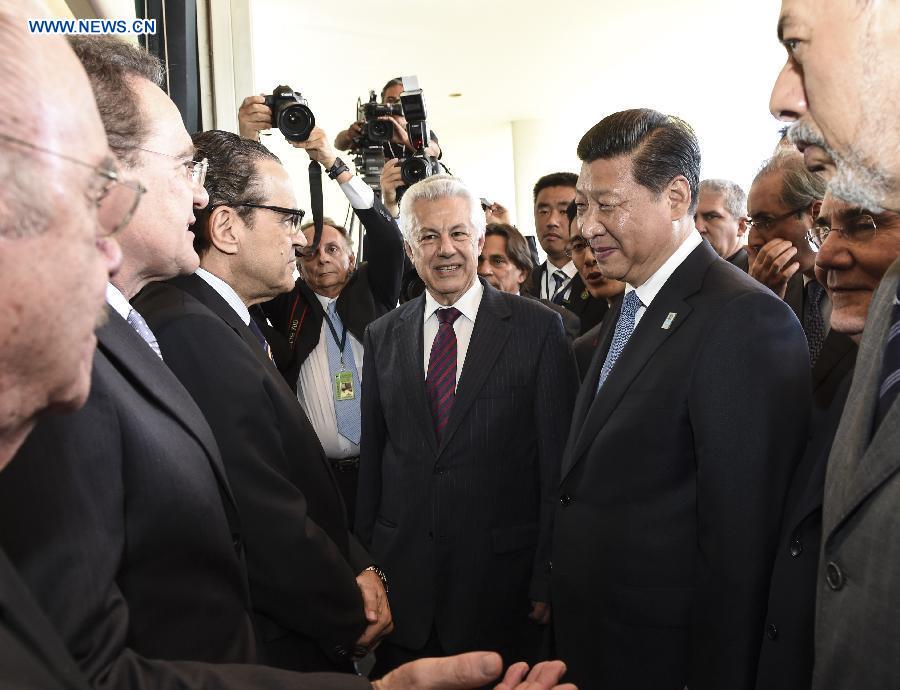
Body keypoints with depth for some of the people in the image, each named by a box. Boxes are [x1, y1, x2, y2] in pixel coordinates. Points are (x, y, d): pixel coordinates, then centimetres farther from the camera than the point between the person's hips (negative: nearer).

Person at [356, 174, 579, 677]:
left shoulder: (539, 329, -6)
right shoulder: (383, 337, 5)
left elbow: (557, 461, -6)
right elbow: (372, 457, 8)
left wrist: (547, 577, -7)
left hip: (502, 577, -3)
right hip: (401, 577, 3)